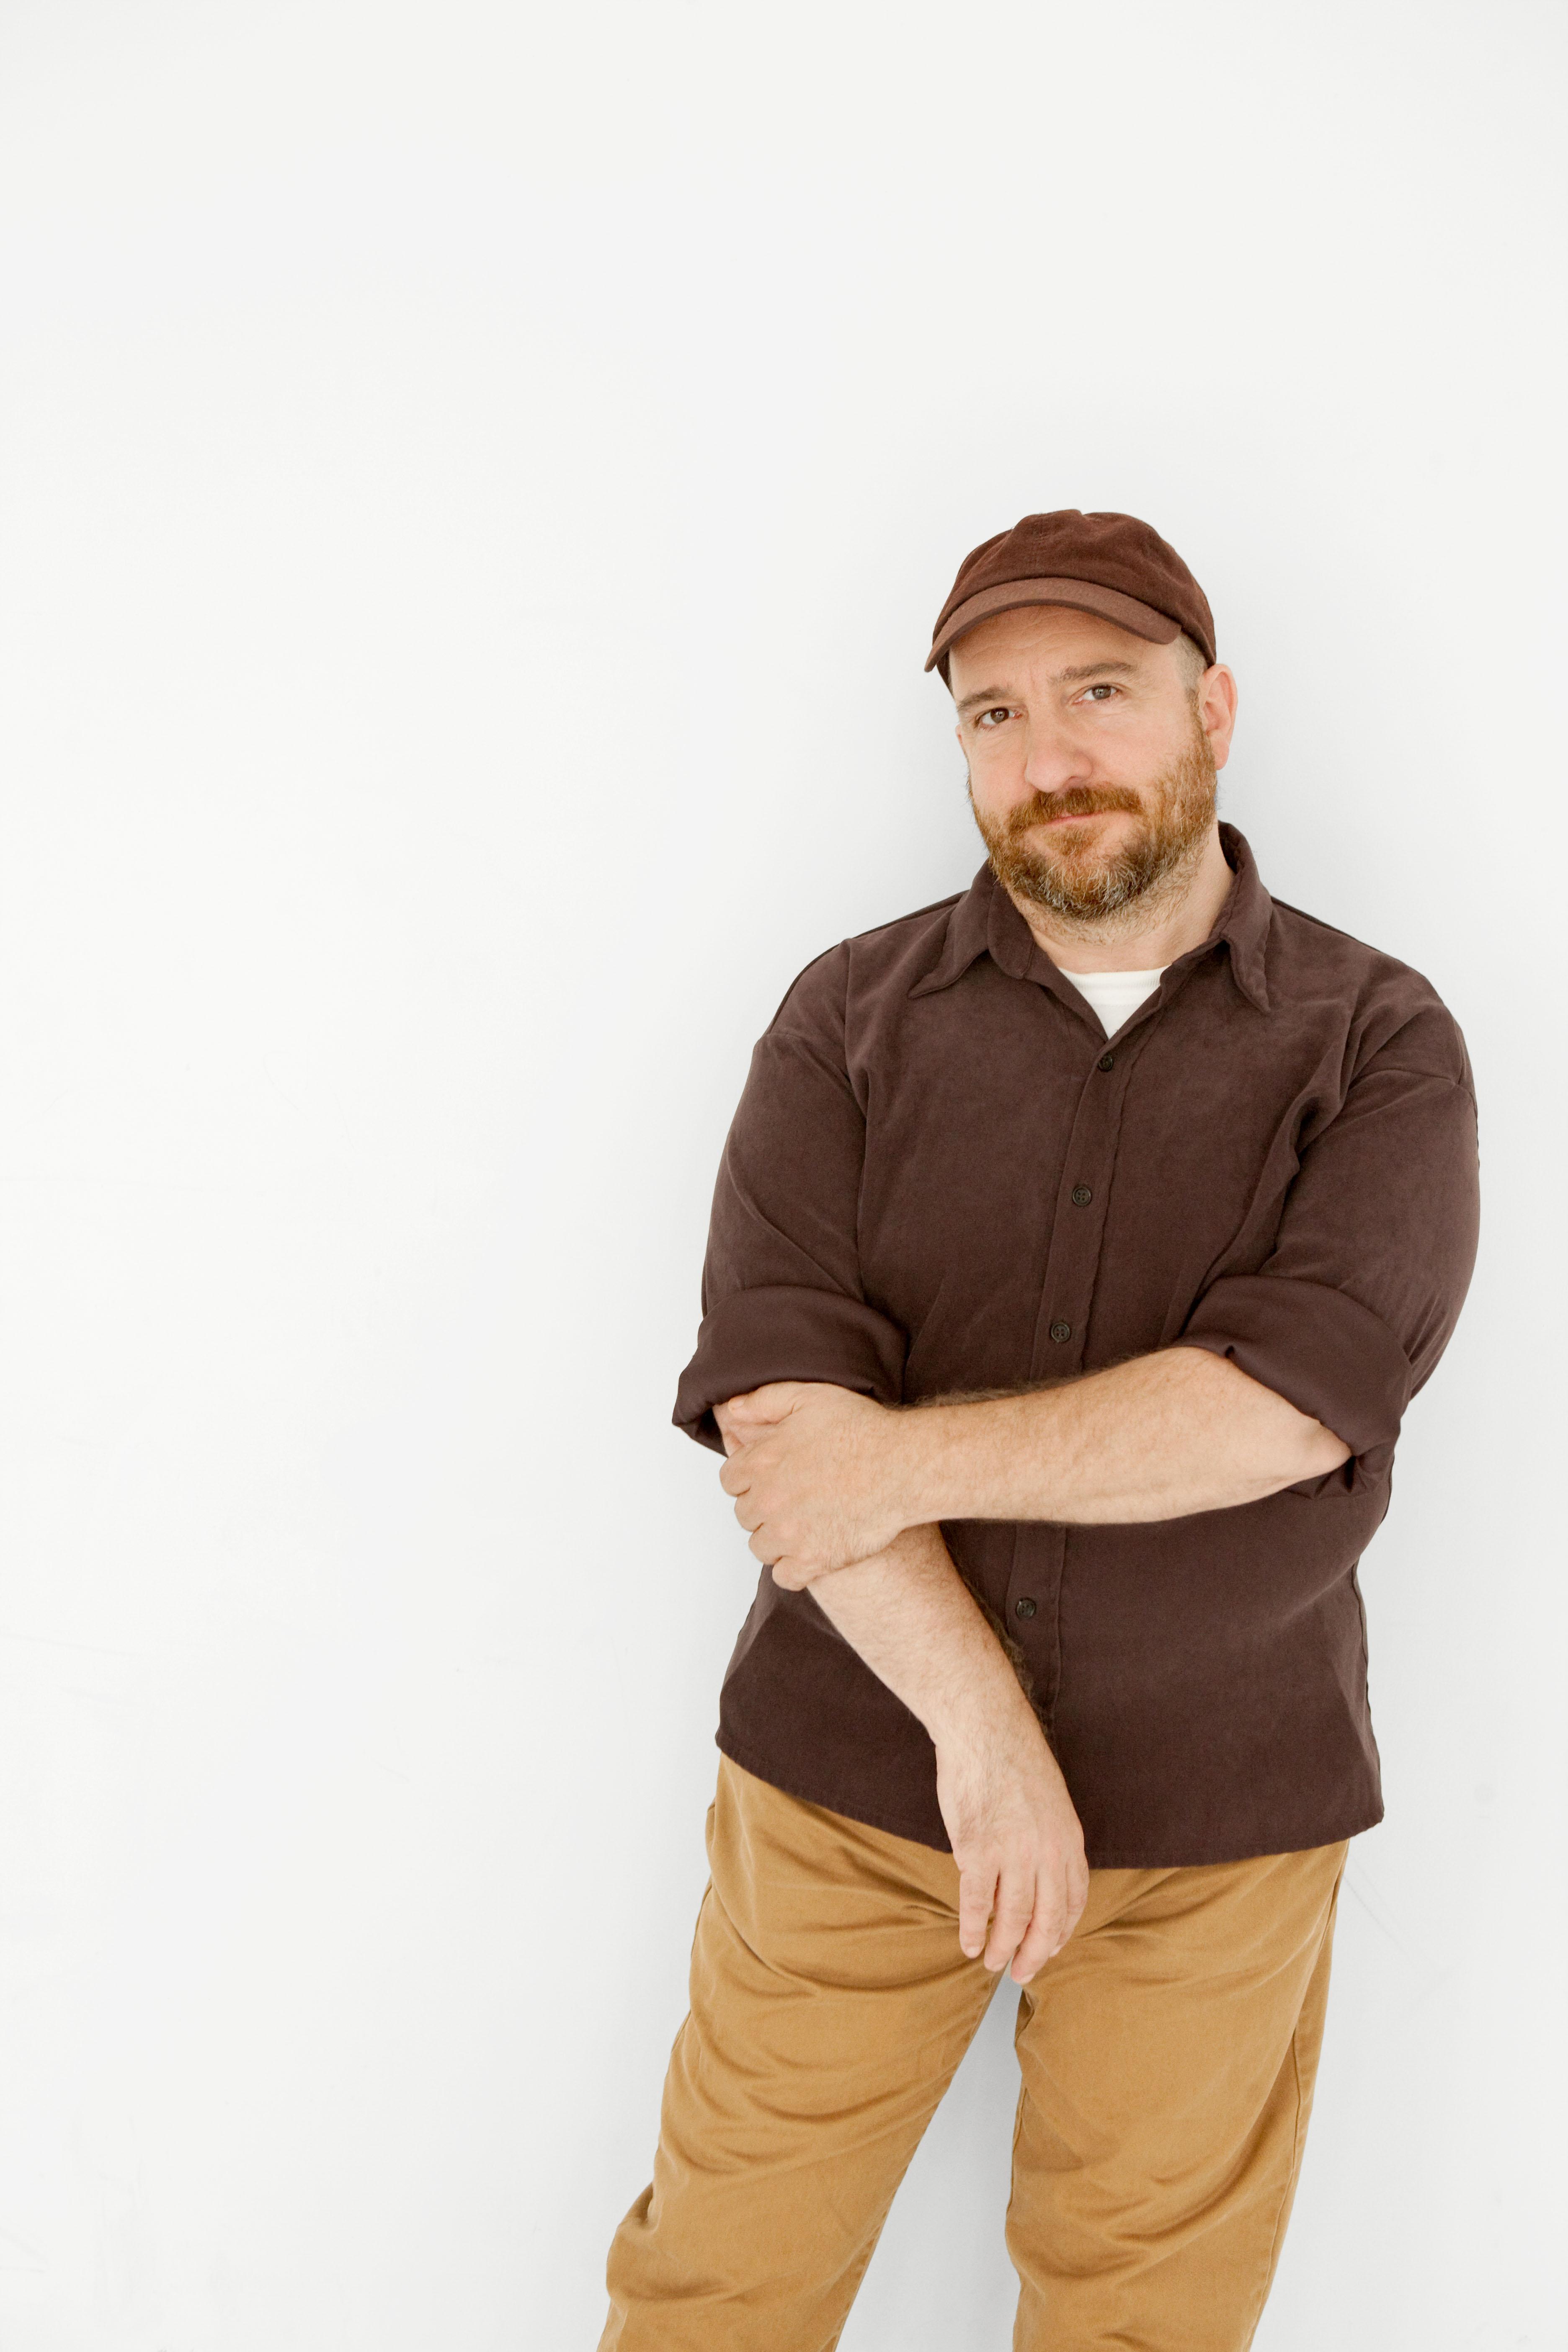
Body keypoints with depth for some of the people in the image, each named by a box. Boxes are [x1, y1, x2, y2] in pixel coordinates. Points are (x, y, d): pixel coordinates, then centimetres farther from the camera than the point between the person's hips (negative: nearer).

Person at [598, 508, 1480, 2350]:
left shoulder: (1381, 1043, -4)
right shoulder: (852, 1017, -1)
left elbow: (1292, 1402, -18)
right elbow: (773, 1393, -11)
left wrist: (911, 1459, -17)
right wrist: (983, 1726, -18)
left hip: (1223, 1812, 0)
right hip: (856, 1767, 1)